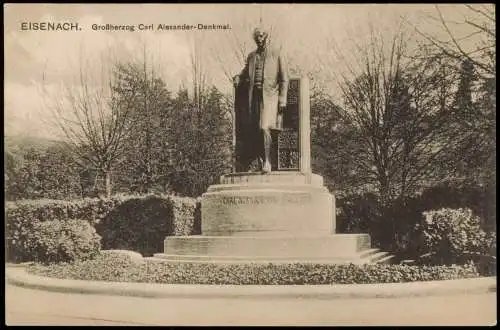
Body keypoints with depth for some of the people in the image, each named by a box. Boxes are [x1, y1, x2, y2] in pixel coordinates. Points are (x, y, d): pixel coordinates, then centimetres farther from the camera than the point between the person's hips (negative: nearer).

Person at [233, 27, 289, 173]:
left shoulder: (277, 55, 4)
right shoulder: (251, 56, 18)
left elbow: (284, 79, 1)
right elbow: (245, 73, 26)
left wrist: (282, 100, -8)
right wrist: (238, 78, 1)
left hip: (269, 96, -5)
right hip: (254, 96, 5)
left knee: (264, 128, -17)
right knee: (254, 130, 1)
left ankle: (267, 162, -10)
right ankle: (261, 161, 9)